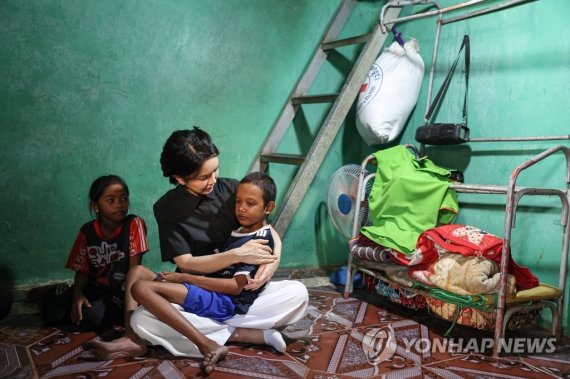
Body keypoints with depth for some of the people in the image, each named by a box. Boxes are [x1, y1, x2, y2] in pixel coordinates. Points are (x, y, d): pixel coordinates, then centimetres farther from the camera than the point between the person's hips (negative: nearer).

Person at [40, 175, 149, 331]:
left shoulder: (134, 224, -14)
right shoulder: (87, 232, -2)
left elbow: (134, 271, -16)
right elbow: (82, 271, 3)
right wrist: (77, 294, -18)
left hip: (120, 292, -4)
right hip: (93, 288, 5)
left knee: (92, 315, -32)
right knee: (51, 313, -14)